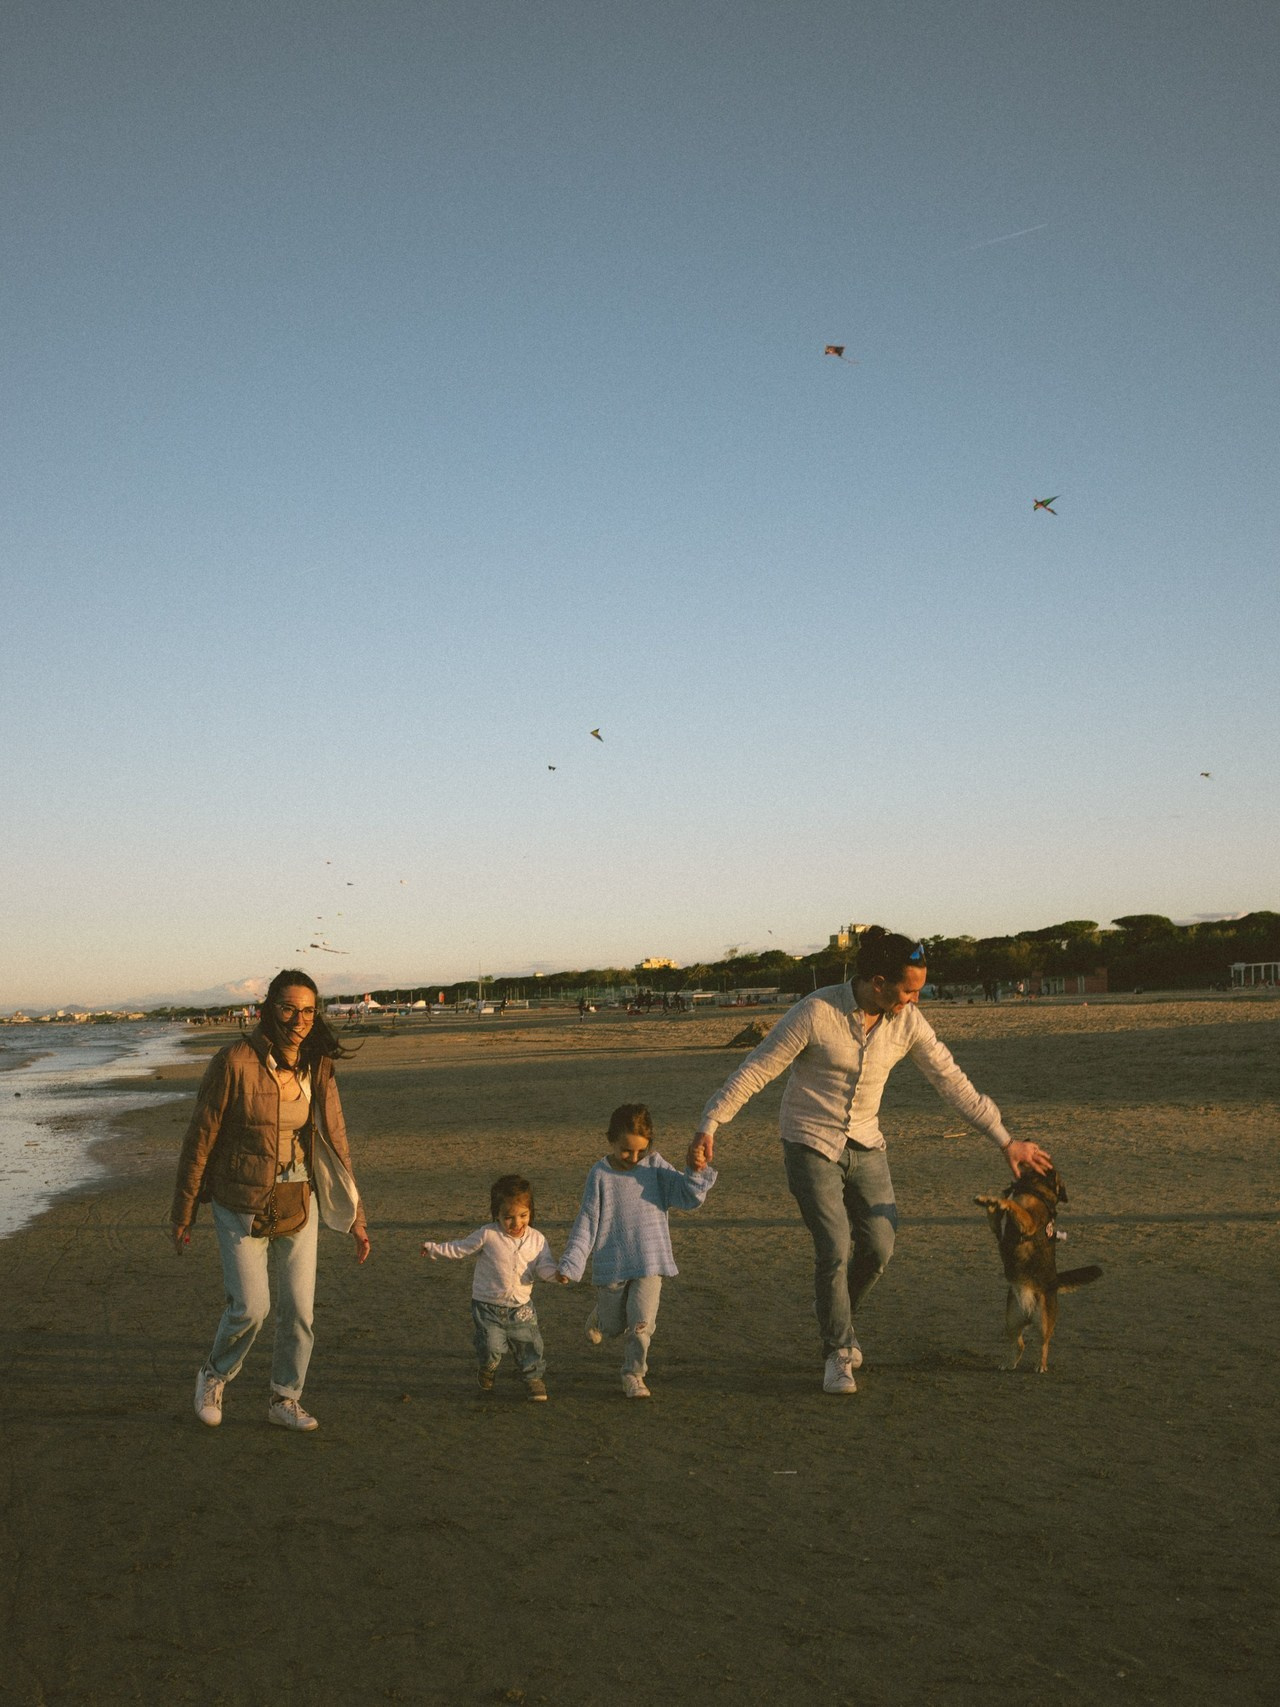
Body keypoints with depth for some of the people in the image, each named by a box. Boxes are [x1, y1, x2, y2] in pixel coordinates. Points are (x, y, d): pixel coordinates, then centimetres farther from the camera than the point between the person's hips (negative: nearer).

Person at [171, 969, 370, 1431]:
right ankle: (214, 1376, 25)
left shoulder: (317, 1069, -2)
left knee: (299, 1308, 5)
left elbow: (335, 1144, 5)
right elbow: (200, 1138, -10)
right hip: (242, 1206, -4)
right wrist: (183, 1213, -4)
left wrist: (355, 1217, 6)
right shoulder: (234, 1062, -17)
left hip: (299, 1203, 4)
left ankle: (285, 1400, 25)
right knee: (250, 1307, -6)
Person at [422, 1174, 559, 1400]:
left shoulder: (536, 1239, -1)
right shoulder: (488, 1235, -9)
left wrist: (557, 1273, -24)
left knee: (530, 1345, 2)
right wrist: (433, 1248, 4)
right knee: (491, 1347, -6)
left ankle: (534, 1379, 25)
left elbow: (544, 1267, -3)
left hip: (521, 1307, 2)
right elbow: (460, 1248, 3)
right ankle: (487, 1373, 27)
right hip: (487, 1305, -2)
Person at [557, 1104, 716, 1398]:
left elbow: (689, 1196, -7)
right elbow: (587, 1222, -6)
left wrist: (696, 1173, -27)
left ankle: (633, 1375, 12)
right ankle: (599, 1319, 49)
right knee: (613, 1327, 14)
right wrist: (571, 1263, -13)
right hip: (611, 1266, -1)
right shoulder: (600, 1175, -7)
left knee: (641, 1324, -9)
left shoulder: (654, 1166, -2)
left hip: (649, 1264, 1)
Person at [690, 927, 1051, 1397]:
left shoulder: (907, 1022, -7)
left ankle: (833, 1311, 32)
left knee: (878, 1247, 1)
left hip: (864, 1146, 5)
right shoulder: (817, 1012, -21)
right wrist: (709, 1125, -21)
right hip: (810, 1144, -5)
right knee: (835, 1248, -11)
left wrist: (1006, 1141, 0)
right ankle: (838, 1352, 10)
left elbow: (952, 1082, -1)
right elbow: (756, 1069, -17)